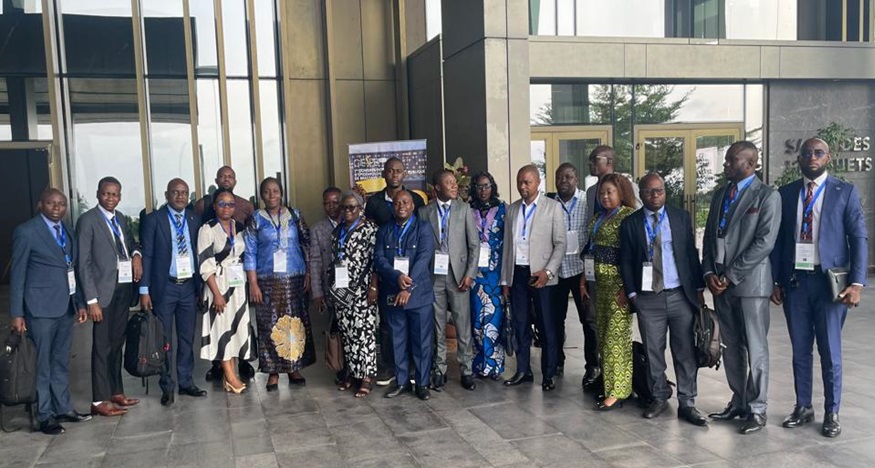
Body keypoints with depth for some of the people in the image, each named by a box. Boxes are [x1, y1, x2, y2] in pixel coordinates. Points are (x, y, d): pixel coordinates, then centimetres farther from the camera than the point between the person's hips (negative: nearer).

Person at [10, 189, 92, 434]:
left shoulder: (67, 230, 11)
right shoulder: (26, 232, -7)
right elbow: (17, 274, -6)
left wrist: (80, 303, 10)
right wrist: (17, 314, -9)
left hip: (66, 307, 6)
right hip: (41, 308, -6)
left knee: (61, 361, 15)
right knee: (41, 365, 3)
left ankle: (64, 408, 25)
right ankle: (45, 416, 13)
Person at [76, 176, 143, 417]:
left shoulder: (121, 219, 12)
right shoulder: (88, 220, -7)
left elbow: (131, 242, 27)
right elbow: (83, 263, -11)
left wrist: (136, 254, 1)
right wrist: (92, 299, -16)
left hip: (125, 287, 6)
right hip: (104, 289, -6)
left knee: (117, 342, 15)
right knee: (102, 346, -2)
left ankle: (116, 392, 25)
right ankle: (99, 401, 6)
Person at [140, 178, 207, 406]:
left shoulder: (194, 219, 6)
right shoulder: (155, 219, -3)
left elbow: (199, 252, 6)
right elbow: (147, 255, -4)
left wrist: (200, 286, 2)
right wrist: (144, 290, -8)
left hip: (189, 286, 3)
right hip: (164, 287, -3)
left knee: (187, 338, 11)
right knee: (164, 340, 5)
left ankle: (186, 382, 23)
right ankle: (167, 387, 17)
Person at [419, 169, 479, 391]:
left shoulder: (464, 210, 3)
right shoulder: (424, 212, 3)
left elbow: (474, 245, 1)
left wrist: (470, 274, -6)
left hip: (458, 275, 0)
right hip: (433, 276, 1)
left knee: (463, 326, 3)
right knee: (438, 327, 8)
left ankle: (466, 370, 13)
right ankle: (439, 370, 19)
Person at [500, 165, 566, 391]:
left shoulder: (552, 207, 0)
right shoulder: (512, 209, 12)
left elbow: (560, 244, -3)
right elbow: (507, 245, 13)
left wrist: (548, 271, -14)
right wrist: (504, 279, 11)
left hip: (540, 274, -4)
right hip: (516, 273, 4)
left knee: (547, 326, 2)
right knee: (520, 325, 10)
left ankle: (549, 374, 13)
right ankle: (523, 371, 21)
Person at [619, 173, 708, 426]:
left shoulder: (681, 217, 6)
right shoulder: (630, 223, 3)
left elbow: (692, 253, 6)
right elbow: (626, 261, 4)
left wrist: (699, 288, 3)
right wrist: (632, 293, -1)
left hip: (681, 296, 0)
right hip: (648, 299, 0)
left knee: (686, 352, 3)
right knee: (653, 351, 7)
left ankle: (686, 403, 13)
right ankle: (659, 397, 23)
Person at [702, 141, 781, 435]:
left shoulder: (767, 196, -6)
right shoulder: (720, 195, 14)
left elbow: (764, 243, -13)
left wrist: (730, 276, -15)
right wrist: (709, 273, 0)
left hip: (750, 283, -6)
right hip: (720, 283, 6)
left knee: (755, 349, 2)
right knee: (730, 348, 12)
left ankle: (756, 409, 11)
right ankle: (739, 402, 24)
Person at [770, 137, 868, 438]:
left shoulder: (846, 192, 1)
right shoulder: (785, 194, 8)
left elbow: (859, 239, -2)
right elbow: (778, 239, 8)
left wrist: (856, 283, -11)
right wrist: (775, 281, 4)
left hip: (829, 281, -2)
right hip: (794, 281, 3)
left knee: (830, 352, 5)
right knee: (800, 350, 10)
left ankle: (832, 413, 18)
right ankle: (803, 407, 22)